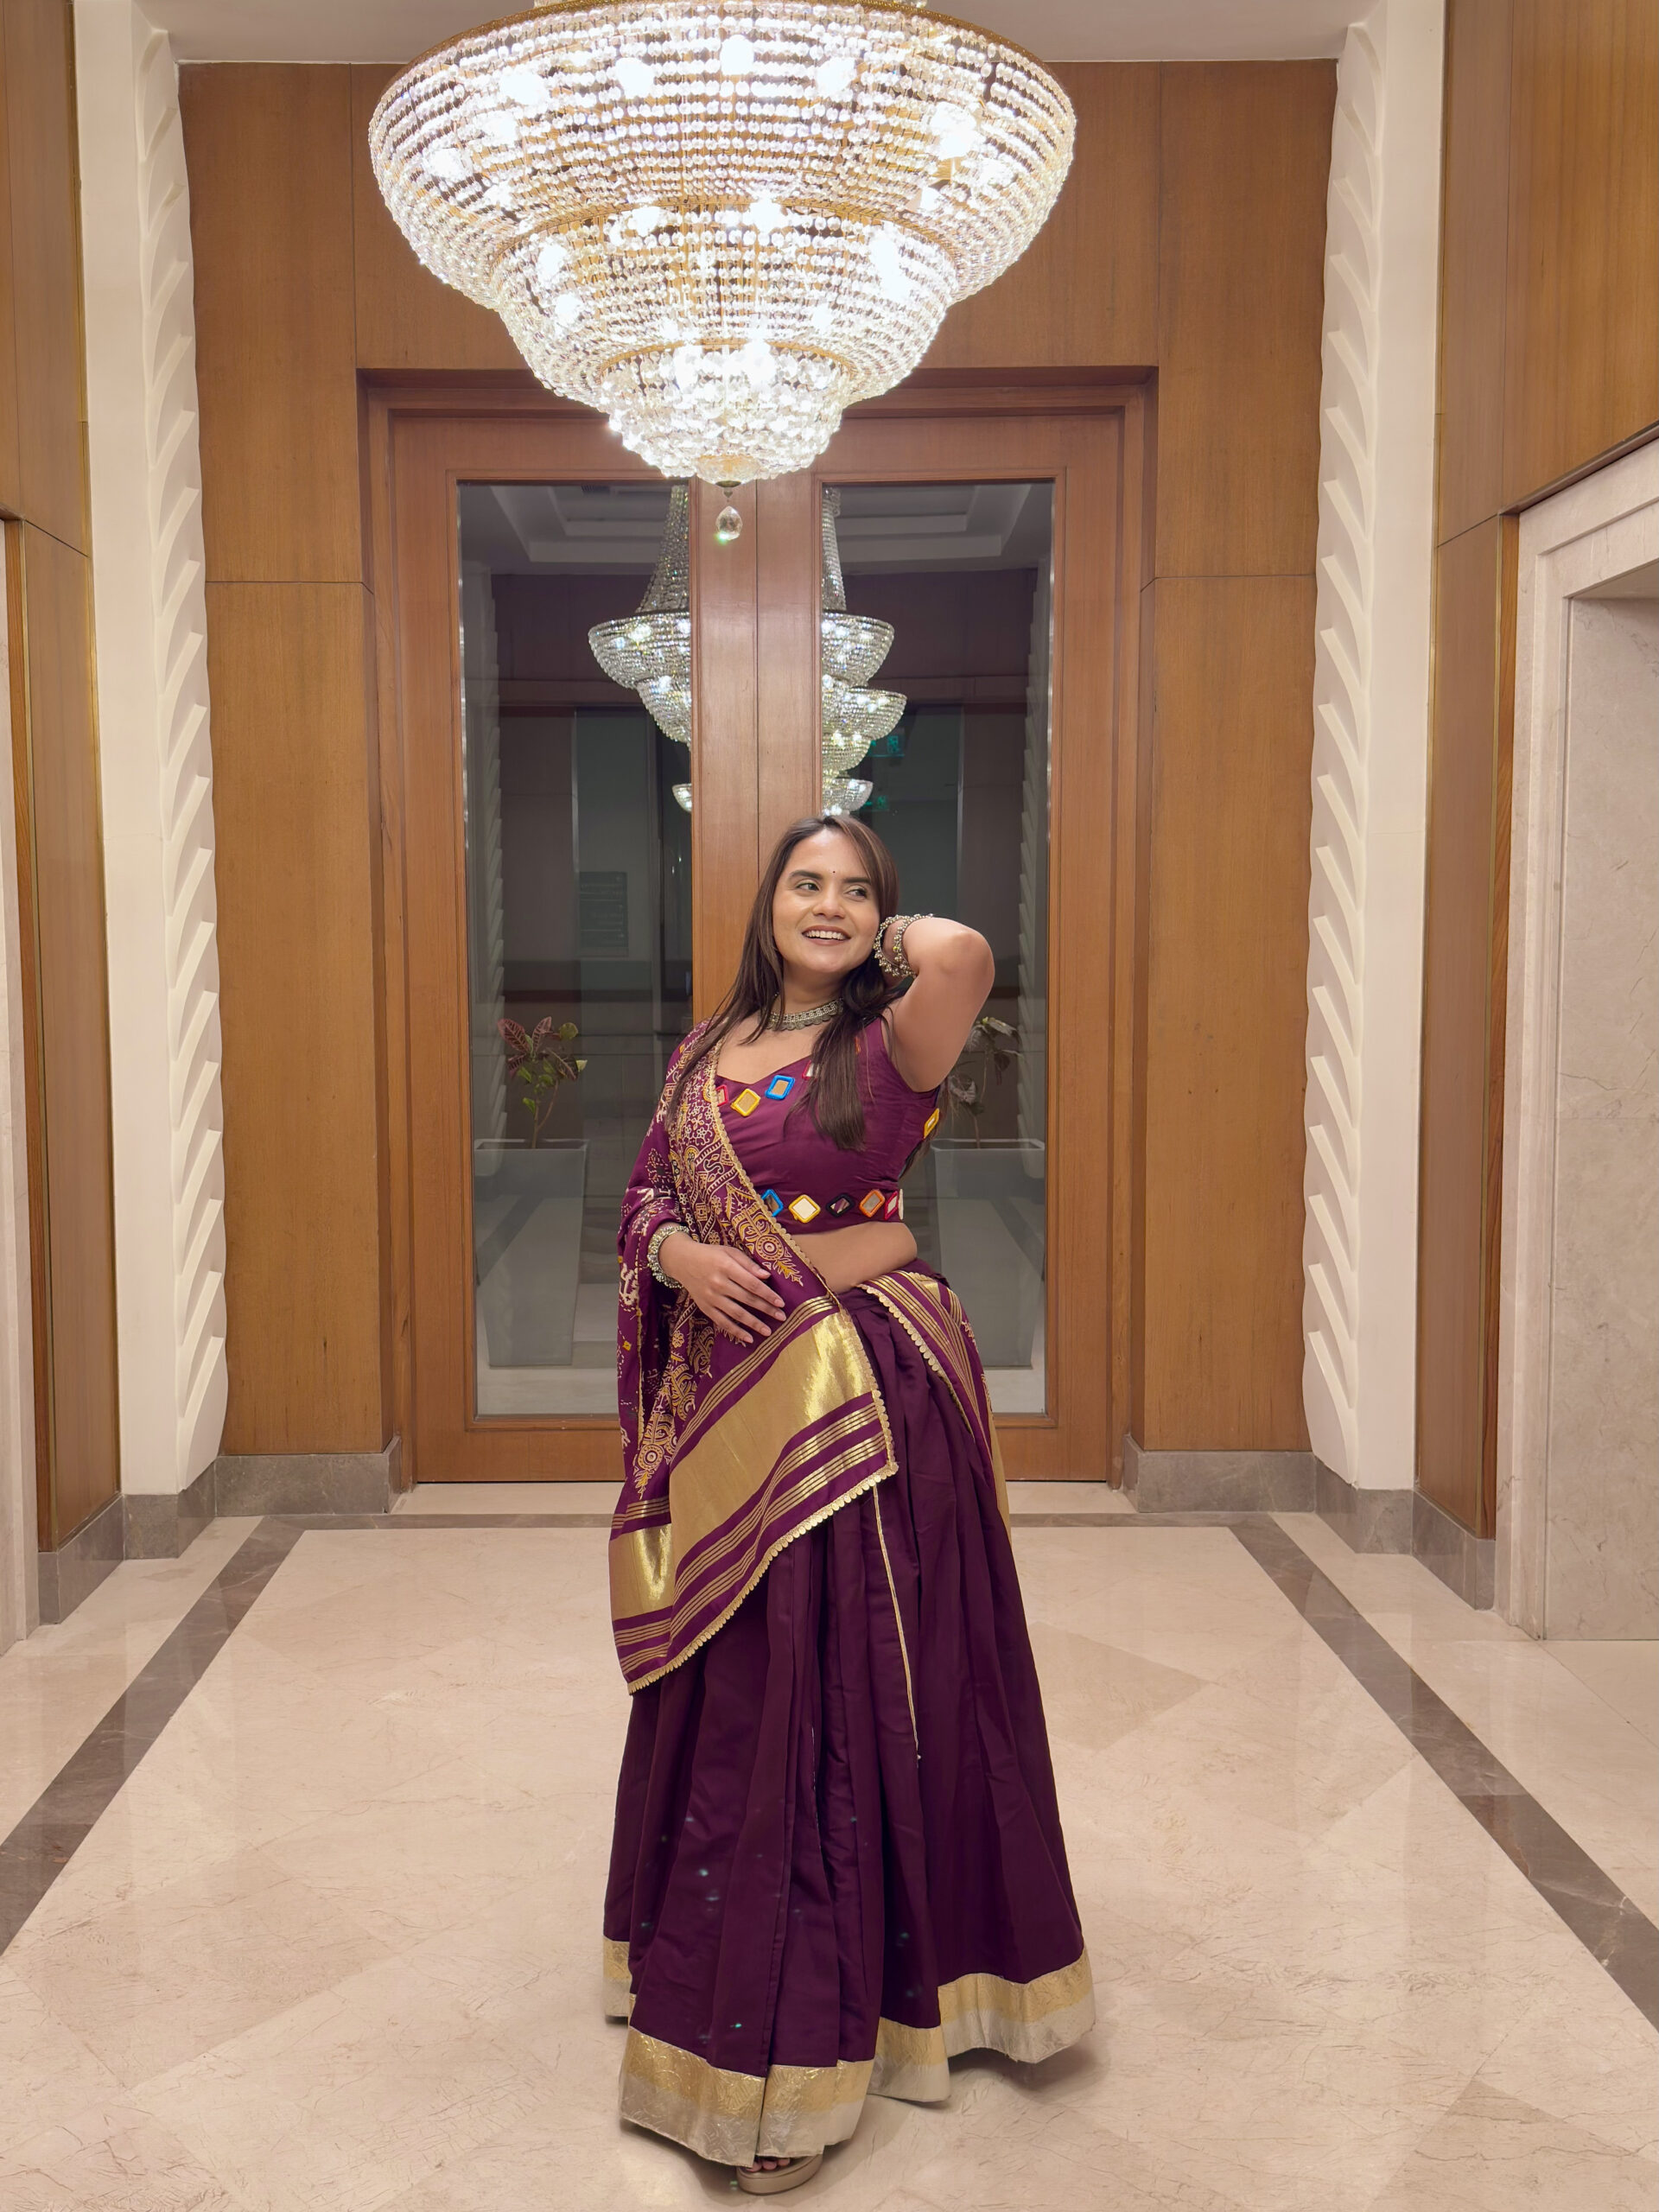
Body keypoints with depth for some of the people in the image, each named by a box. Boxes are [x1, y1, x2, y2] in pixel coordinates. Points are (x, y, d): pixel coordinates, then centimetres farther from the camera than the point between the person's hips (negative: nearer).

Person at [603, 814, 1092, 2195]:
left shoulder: (888, 1049, -10)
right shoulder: (712, 1046, 9)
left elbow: (966, 952, -30)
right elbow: (646, 1195, 11)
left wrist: (899, 938, -8)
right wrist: (678, 1253, -11)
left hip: (861, 1397, -6)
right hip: (726, 1394, 6)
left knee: (837, 1689, 1)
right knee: (725, 1694, 17)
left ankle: (802, 2041, 16)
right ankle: (718, 1966, 38)